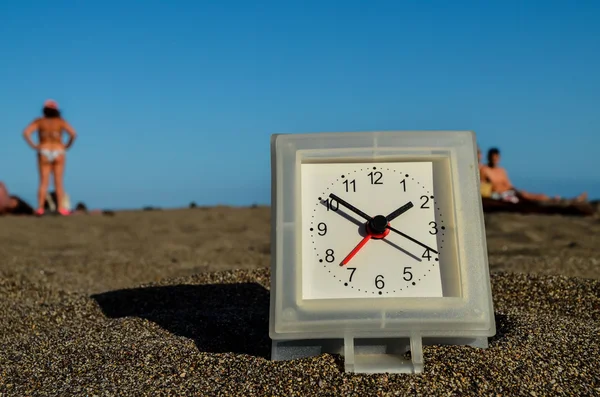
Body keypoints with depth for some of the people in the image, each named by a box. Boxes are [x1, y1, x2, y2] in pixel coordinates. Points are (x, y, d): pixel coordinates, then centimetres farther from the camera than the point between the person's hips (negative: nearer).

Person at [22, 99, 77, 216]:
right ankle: (61, 208, -5)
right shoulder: (61, 121, 0)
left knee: (44, 182, 1)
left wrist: (34, 146, -1)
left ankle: (40, 208, -8)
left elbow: (26, 133, -10)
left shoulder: (39, 121, 2)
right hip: (58, 153, -1)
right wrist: (67, 146, 0)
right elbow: (73, 134, -12)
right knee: (59, 182, 1)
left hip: (44, 153, 1)